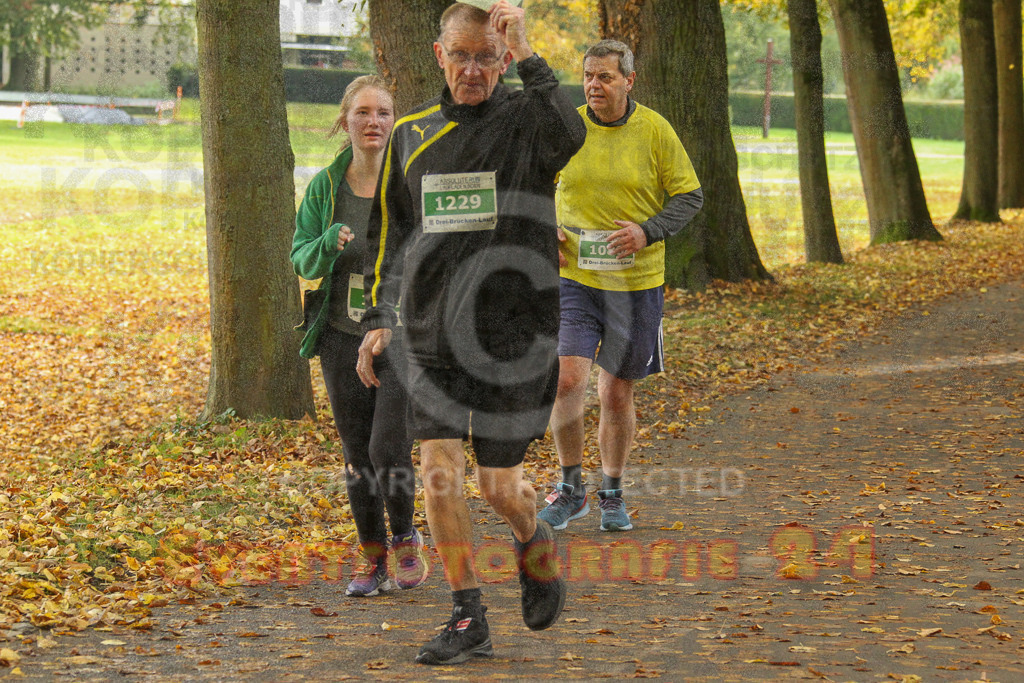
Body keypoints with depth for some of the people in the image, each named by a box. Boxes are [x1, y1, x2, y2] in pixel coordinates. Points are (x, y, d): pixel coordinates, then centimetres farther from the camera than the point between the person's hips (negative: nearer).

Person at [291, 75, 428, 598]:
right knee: (357, 457, 8)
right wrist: (328, 243, -18)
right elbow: (301, 258, 3)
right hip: (345, 339, 3)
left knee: (388, 453, -11)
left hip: (405, 338, -3)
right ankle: (372, 557, 25)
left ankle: (405, 539, 16)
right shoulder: (326, 186, 0)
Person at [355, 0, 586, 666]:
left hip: (514, 335, -3)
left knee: (500, 484, 2)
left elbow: (571, 135, -31)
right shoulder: (412, 132, 8)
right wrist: (378, 318, 11)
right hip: (434, 337, 3)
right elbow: (391, 231, 17)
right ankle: (469, 620, 4)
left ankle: (536, 544, 37)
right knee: (439, 473, -7)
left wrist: (527, 57, -30)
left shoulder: (525, 120, -5)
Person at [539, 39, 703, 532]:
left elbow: (689, 196, 1)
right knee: (566, 380, -15)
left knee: (617, 394, 8)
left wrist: (647, 232, -15)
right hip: (573, 277, 0)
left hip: (636, 283, 0)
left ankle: (612, 494, 27)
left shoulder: (655, 131, -3)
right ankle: (570, 489, 3)